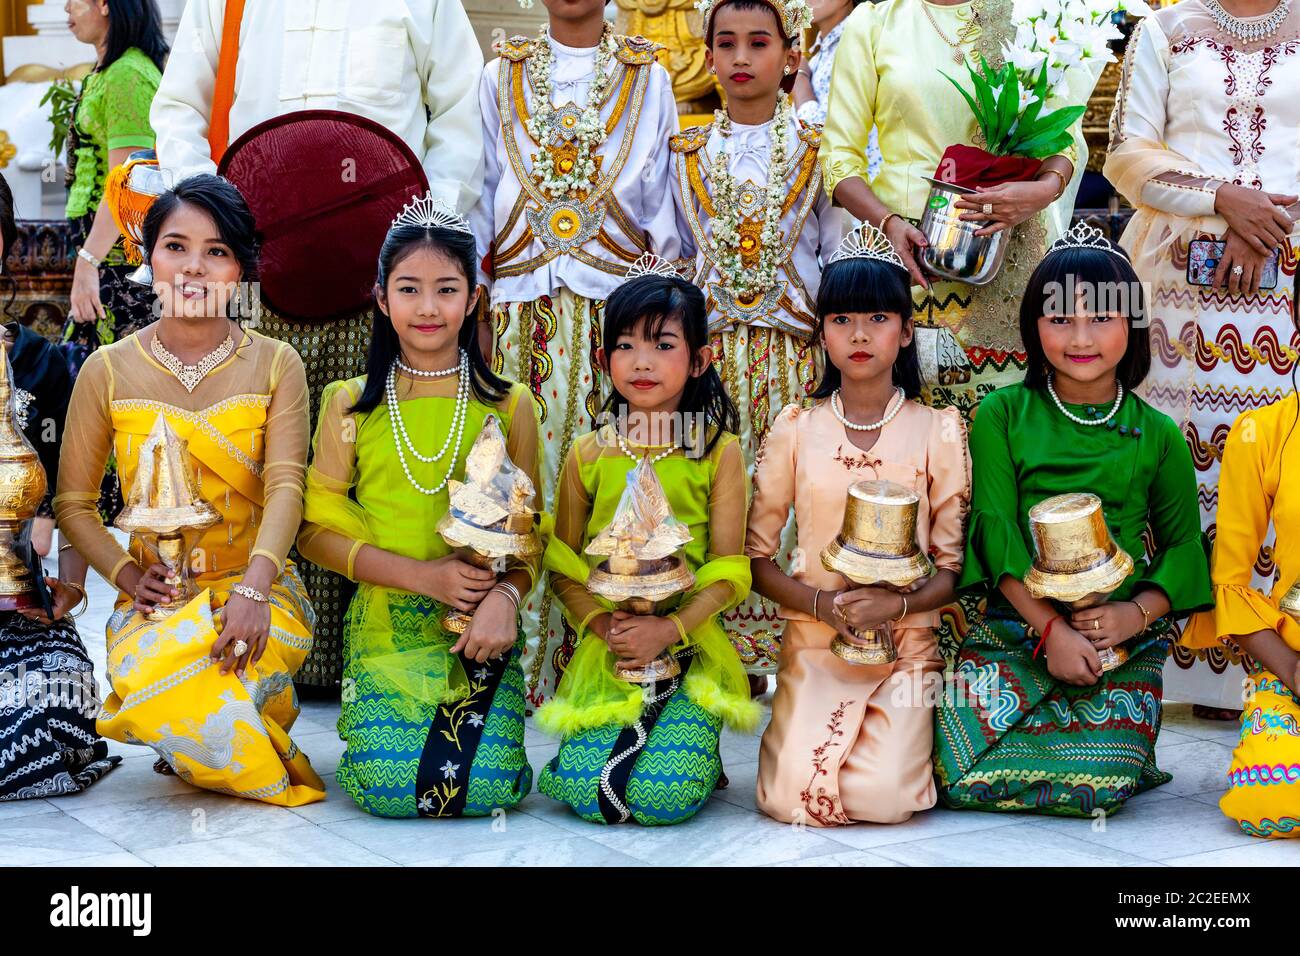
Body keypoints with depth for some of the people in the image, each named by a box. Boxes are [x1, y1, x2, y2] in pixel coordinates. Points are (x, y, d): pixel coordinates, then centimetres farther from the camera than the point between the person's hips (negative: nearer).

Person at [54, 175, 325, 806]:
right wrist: (126, 576, -10)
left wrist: (254, 588, -26)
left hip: (256, 591, -1)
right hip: (156, 599, 1)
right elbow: (73, 503, 8)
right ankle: (269, 771, 1)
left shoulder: (275, 366, 4)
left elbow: (286, 486, -9)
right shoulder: (108, 371, 6)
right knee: (148, 688, -33)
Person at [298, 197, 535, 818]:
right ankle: (366, 713, 16)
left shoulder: (509, 407, 5)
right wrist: (421, 574, -11)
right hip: (383, 624, 0)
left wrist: (505, 596, -17)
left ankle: (469, 713, 16)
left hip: (479, 629, 0)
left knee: (488, 786, -17)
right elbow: (316, 530, 2)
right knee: (387, 785, -18)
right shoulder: (350, 404, 5)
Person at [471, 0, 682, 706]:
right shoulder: (501, 76, 15)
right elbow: (480, 191, 13)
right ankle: (526, 663, 2)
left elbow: (662, 201, 10)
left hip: (617, 306, -1)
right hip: (524, 308, 1)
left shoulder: (648, 78, 12)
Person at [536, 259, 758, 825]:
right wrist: (602, 623, -12)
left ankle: (703, 747, 16)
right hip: (605, 650, 2)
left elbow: (729, 571, -2)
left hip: (688, 647, -1)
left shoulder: (718, 451, 0)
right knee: (585, 791, -16)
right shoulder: (589, 454, 5)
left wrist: (671, 629, -17)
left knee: (666, 795, -18)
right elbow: (562, 567, 6)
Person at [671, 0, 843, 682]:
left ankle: (786, 640, 4)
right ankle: (723, 646, 6)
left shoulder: (816, 149, 5)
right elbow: (676, 254, 14)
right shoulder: (688, 151, 10)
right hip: (710, 339, 1)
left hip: (792, 343, -1)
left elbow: (836, 254, 6)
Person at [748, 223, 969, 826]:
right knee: (795, 798, -22)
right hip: (813, 641, 1)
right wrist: (821, 603, -14)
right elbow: (756, 558, 3)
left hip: (907, 645, 0)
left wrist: (899, 604, -18)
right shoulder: (795, 430, 4)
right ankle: (798, 724, 13)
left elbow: (953, 565, 2)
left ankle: (905, 733, 12)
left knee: (881, 798, -23)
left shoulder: (938, 431, 2)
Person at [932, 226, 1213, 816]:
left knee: (1101, 786, -19)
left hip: (1123, 638, 0)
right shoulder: (1002, 415, 2)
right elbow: (996, 530, -6)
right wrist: (1051, 628, -16)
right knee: (961, 775, -18)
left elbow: (1183, 544, 7)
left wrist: (1136, 613, -13)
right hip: (1014, 625, 0)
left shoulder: (1157, 435, 6)